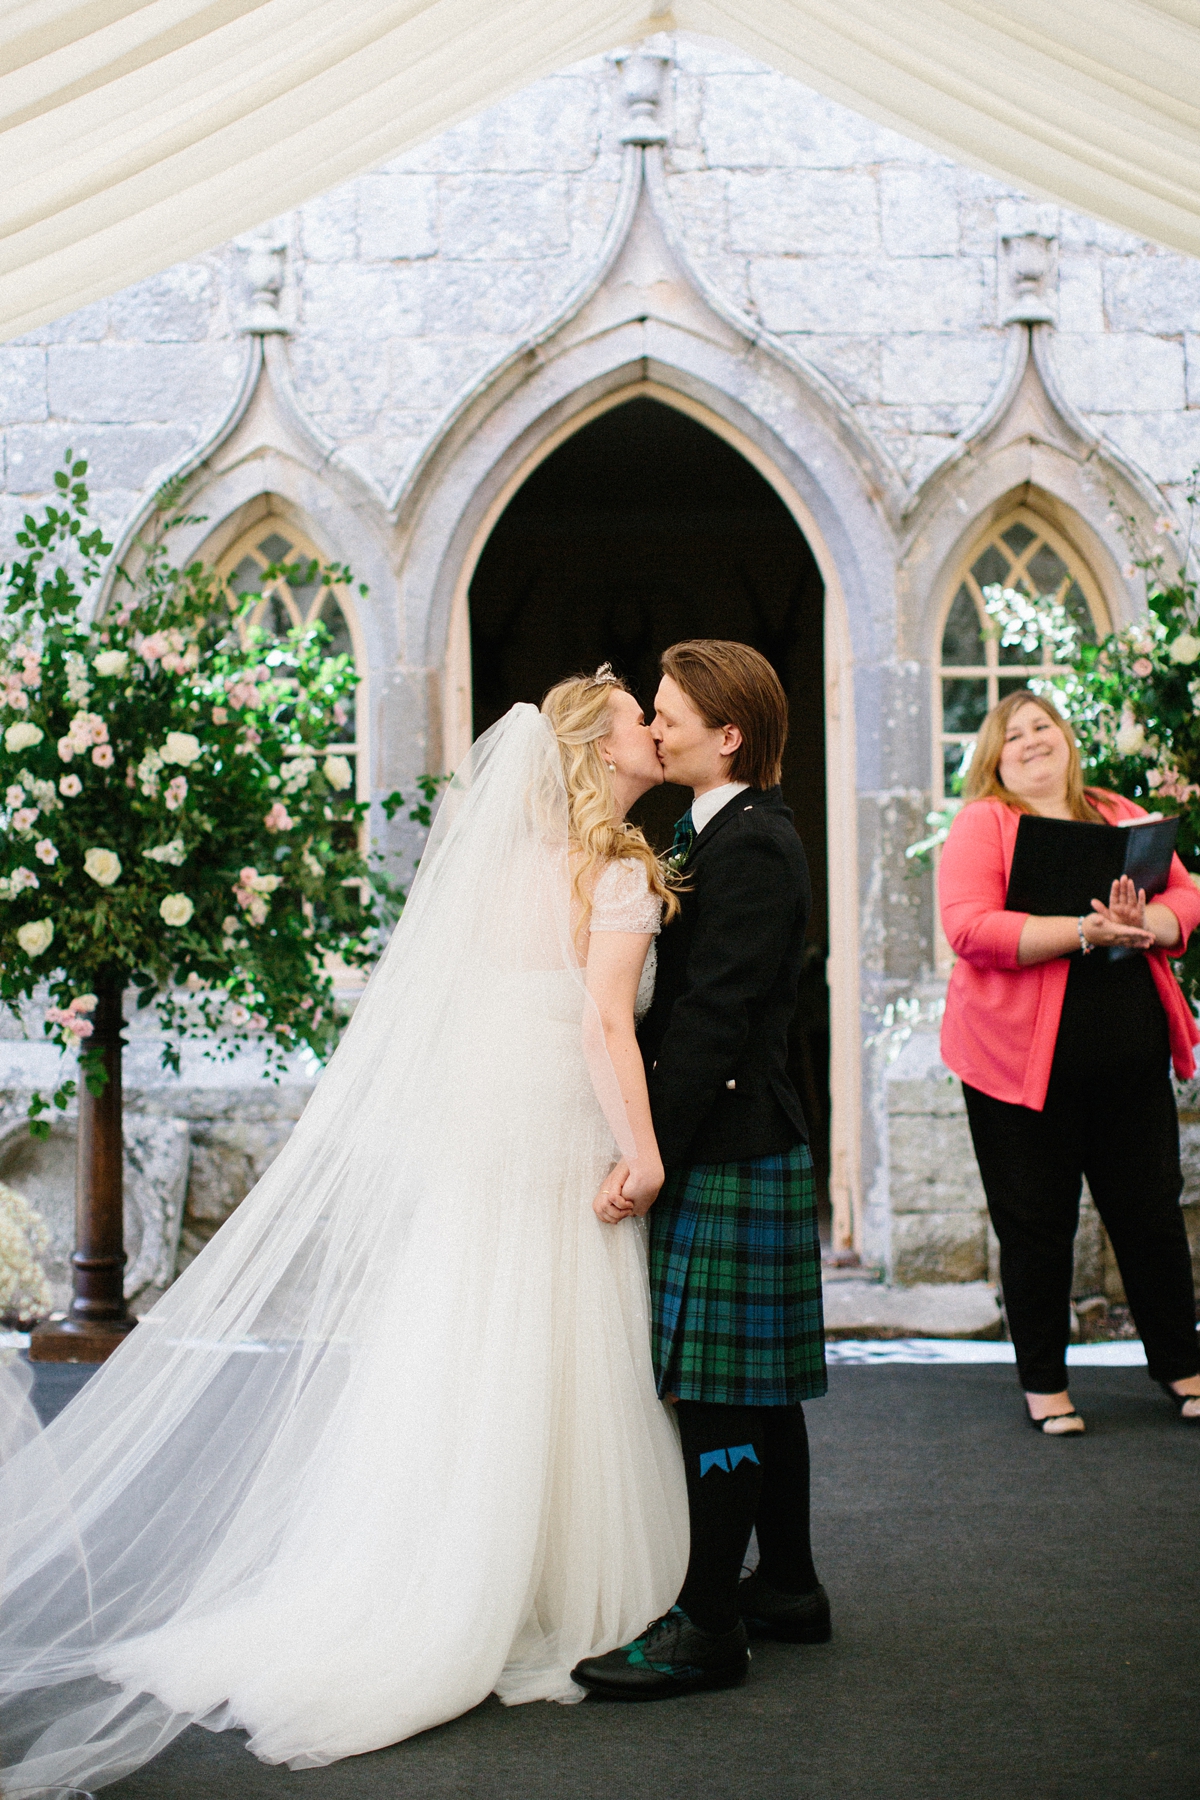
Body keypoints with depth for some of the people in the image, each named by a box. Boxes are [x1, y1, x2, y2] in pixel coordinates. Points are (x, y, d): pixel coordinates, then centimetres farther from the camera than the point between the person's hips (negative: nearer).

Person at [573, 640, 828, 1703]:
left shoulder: (749, 847, -16)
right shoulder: (726, 833, 15)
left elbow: (713, 1016, -21)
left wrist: (646, 1149, -20)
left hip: (731, 1152, -10)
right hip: (748, 1146, 10)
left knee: (718, 1391, -6)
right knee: (758, 1386, 16)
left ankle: (708, 1625, 0)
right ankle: (787, 1587, 26)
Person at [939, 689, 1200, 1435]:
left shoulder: (1122, 818, 13)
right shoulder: (982, 825, -2)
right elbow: (971, 929, -16)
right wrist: (1086, 931, -23)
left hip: (1132, 1055, 4)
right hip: (1025, 1057, -4)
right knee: (1038, 1225, 4)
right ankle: (1044, 1382, 19)